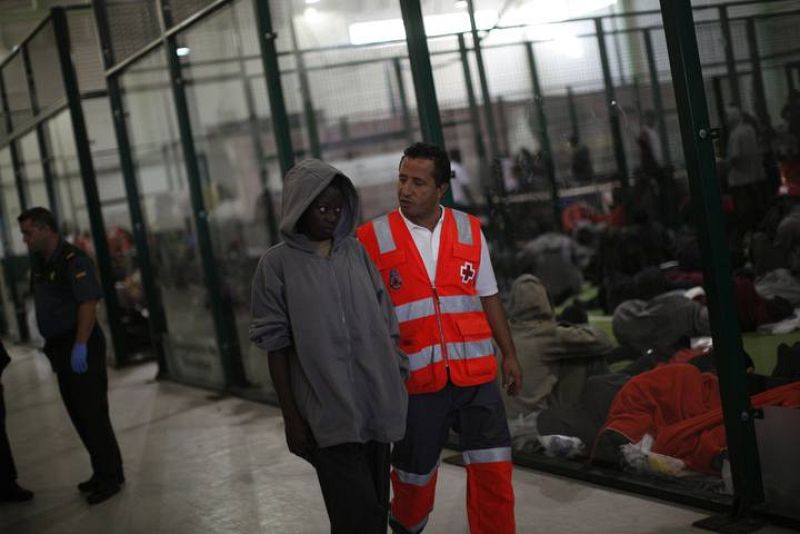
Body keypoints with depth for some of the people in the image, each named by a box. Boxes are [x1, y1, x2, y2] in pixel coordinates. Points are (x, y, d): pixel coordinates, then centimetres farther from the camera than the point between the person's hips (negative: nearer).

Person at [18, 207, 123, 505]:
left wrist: (80, 346, -25)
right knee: (79, 414, 14)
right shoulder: (39, 261, 12)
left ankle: (110, 477, 4)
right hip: (60, 347, 9)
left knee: (93, 413, -4)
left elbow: (88, 303, -21)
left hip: (82, 348, -9)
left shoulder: (73, 261, -15)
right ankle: (104, 471, 24)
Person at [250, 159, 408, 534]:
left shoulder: (355, 252, 9)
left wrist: (397, 384, 10)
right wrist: (290, 417, -5)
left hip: (376, 403, 4)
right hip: (328, 412, -4)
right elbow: (276, 345, -3)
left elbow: (385, 323, 13)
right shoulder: (277, 264, -3)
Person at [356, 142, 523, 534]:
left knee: (493, 467, -1)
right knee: (414, 472, 13)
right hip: (416, 379, -2)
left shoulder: (469, 230, 4)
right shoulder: (372, 238, -5)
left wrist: (509, 354, 10)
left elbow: (488, 297, 11)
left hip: (476, 372, 2)